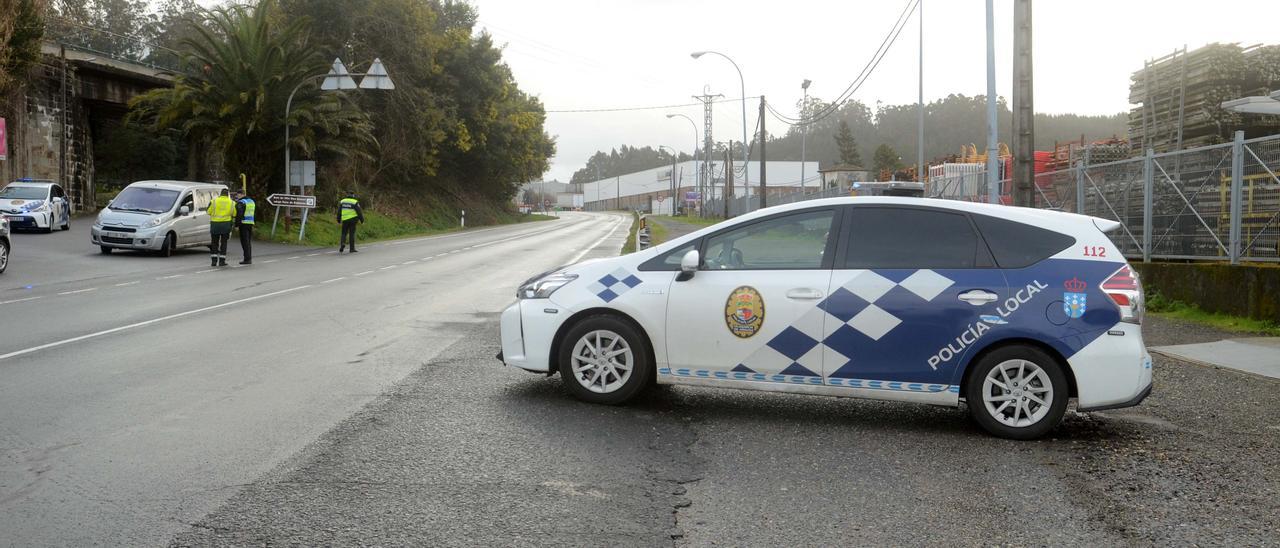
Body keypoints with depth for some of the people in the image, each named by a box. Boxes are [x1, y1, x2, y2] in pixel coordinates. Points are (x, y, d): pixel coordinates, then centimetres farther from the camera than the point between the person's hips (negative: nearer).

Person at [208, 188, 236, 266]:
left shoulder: (214, 201, -2)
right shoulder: (232, 203, 3)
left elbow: (209, 212, 1)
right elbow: (234, 215, 3)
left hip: (215, 224, 0)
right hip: (226, 224, 0)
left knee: (214, 242, 11)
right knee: (223, 243, 6)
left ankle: (214, 260, 8)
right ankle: (222, 261, 2)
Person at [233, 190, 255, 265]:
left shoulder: (241, 202, -9)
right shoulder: (251, 201, 17)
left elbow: (239, 215, -15)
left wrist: (236, 224, -12)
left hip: (244, 223, -8)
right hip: (251, 223, 8)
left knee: (245, 242, -6)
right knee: (249, 242, 12)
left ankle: (247, 259, -8)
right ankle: (249, 259, 12)